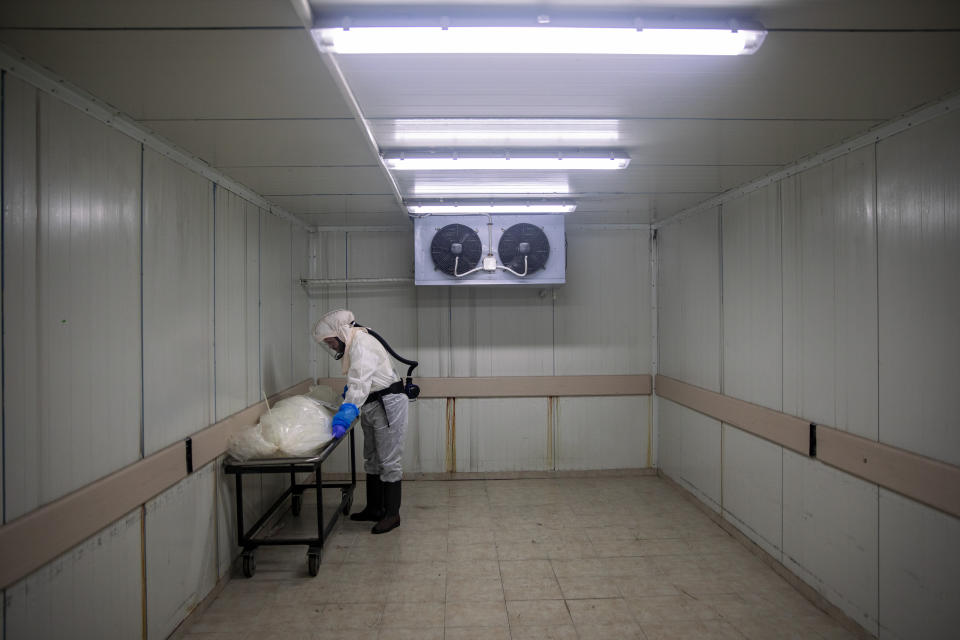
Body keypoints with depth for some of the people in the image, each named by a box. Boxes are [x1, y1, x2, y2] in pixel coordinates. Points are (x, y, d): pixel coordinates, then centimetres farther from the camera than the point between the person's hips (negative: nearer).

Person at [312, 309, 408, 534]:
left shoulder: (362, 344, -23)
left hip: (387, 405, -10)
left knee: (389, 461, -3)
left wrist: (343, 420, -39)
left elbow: (359, 385, -34)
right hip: (372, 407, 10)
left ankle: (392, 514, 6)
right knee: (372, 460, 16)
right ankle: (374, 509, 28)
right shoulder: (351, 345, 9)